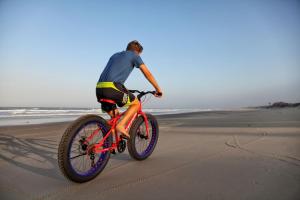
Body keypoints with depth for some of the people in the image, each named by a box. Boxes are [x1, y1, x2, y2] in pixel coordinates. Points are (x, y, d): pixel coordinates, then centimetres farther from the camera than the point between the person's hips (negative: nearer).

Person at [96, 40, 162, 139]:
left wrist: (124, 91, 49)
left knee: (114, 117, 21)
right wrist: (158, 89, 20)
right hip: (112, 87, -7)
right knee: (136, 103, 12)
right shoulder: (134, 55, 13)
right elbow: (147, 73, 10)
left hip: (99, 88, 7)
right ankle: (121, 125, -4)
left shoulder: (115, 55, 33)